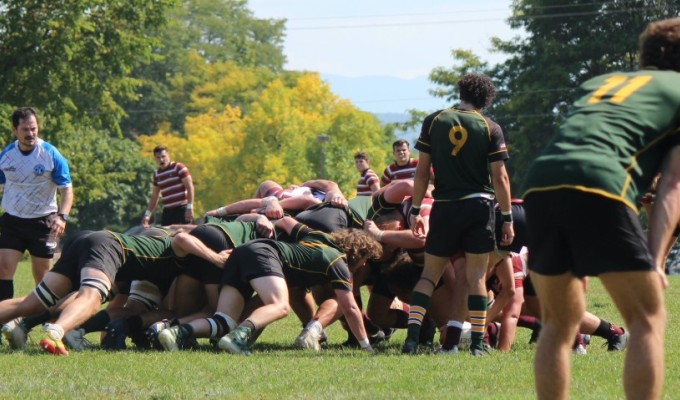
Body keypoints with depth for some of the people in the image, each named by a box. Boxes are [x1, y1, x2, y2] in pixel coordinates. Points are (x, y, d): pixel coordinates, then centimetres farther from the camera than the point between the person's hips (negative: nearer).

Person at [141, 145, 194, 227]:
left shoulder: (179, 168, -2)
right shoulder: (157, 174, 15)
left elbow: (190, 187, -8)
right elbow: (155, 196, 22)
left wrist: (190, 208, -16)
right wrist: (148, 214, 16)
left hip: (182, 209, -6)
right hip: (167, 211, 6)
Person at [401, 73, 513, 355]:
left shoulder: (434, 121, 4)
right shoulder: (490, 128, -1)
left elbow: (422, 171, 4)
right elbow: (500, 177, -3)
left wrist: (415, 210, 9)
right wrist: (507, 218, 3)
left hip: (445, 207, 1)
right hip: (479, 206, -1)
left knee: (430, 273, 8)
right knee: (476, 277, 4)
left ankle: (413, 332, -8)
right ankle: (477, 342, 2)